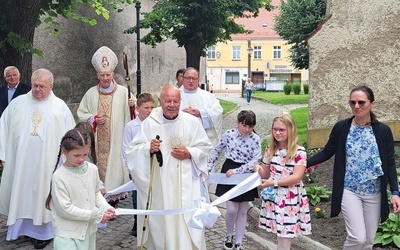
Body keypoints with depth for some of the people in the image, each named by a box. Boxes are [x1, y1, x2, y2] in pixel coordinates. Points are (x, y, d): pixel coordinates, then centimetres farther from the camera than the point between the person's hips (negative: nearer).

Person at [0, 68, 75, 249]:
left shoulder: (60, 106, 1)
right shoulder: (17, 103, 5)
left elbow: (70, 134, 4)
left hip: (47, 162, -2)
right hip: (20, 161, 2)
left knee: (43, 193, 4)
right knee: (20, 192, 9)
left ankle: (43, 231, 13)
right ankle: (23, 225, 23)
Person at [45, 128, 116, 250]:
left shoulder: (92, 169, -2)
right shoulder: (59, 177, -18)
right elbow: (65, 209, -18)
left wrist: (105, 207, -7)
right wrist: (96, 215, -17)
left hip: (89, 229, 6)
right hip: (68, 234, -5)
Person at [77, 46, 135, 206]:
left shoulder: (123, 92, 2)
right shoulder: (91, 93, 8)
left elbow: (131, 114, 1)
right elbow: (81, 113, 12)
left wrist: (133, 105, -21)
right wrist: (93, 119, -7)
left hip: (116, 140, -2)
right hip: (97, 141, 2)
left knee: (114, 164, -3)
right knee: (98, 164, 2)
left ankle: (113, 194, 7)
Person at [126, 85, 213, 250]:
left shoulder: (192, 122, -1)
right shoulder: (149, 123, -1)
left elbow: (206, 147, 6)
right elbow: (132, 150, -1)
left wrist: (190, 153, -12)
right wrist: (148, 148, -20)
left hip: (186, 183, 0)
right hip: (158, 183, 1)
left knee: (188, 222, -3)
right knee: (160, 221, 8)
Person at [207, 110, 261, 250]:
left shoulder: (256, 139, -8)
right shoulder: (228, 134, -7)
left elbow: (255, 160, -14)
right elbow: (216, 151, 7)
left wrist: (236, 171, -22)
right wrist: (209, 167, 3)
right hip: (229, 174, -1)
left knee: (243, 211, 9)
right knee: (232, 209, -6)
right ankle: (229, 236, 22)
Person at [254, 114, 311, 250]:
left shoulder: (299, 152, -11)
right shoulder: (270, 150, 4)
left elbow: (296, 177, -16)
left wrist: (273, 182, -23)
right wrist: (259, 169, -10)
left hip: (290, 198, -4)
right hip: (273, 196, 4)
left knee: (285, 235, -2)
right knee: (280, 232, 10)